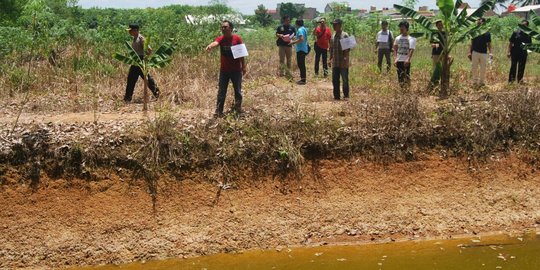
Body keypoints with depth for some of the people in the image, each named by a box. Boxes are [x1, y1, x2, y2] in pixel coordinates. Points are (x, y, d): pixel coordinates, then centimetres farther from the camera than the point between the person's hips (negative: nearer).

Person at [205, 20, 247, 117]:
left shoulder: (237, 38, -6)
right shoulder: (220, 39, -4)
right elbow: (215, 43, -26)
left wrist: (244, 66, 2)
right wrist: (210, 46, -50)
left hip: (236, 70, -1)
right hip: (224, 70, 1)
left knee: (238, 90, 10)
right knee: (221, 92, 3)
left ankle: (238, 109, 26)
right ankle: (218, 111, 7)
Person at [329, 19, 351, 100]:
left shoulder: (345, 35, -6)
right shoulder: (333, 36, 12)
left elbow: (348, 48, -10)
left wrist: (345, 57, -21)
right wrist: (330, 59, 13)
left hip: (343, 63, -6)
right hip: (335, 63, 6)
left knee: (345, 79, 0)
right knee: (335, 80, 7)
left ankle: (346, 95, 10)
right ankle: (336, 96, 14)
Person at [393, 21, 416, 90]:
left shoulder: (411, 39, -5)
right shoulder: (398, 38, 10)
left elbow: (411, 50, -13)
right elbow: (395, 49, 12)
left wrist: (408, 59, -25)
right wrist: (395, 59, 0)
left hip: (406, 61, -5)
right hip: (398, 60, 5)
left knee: (406, 76, -8)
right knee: (400, 76, 7)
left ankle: (407, 88, -4)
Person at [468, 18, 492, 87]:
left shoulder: (487, 33, 5)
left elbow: (489, 43, 6)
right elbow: (472, 43, 6)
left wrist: (490, 52, -5)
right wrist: (470, 52, -2)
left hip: (484, 53, 0)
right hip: (475, 52, 0)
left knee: (483, 68, 5)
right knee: (474, 68, 2)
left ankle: (481, 81, 14)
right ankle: (475, 81, 11)